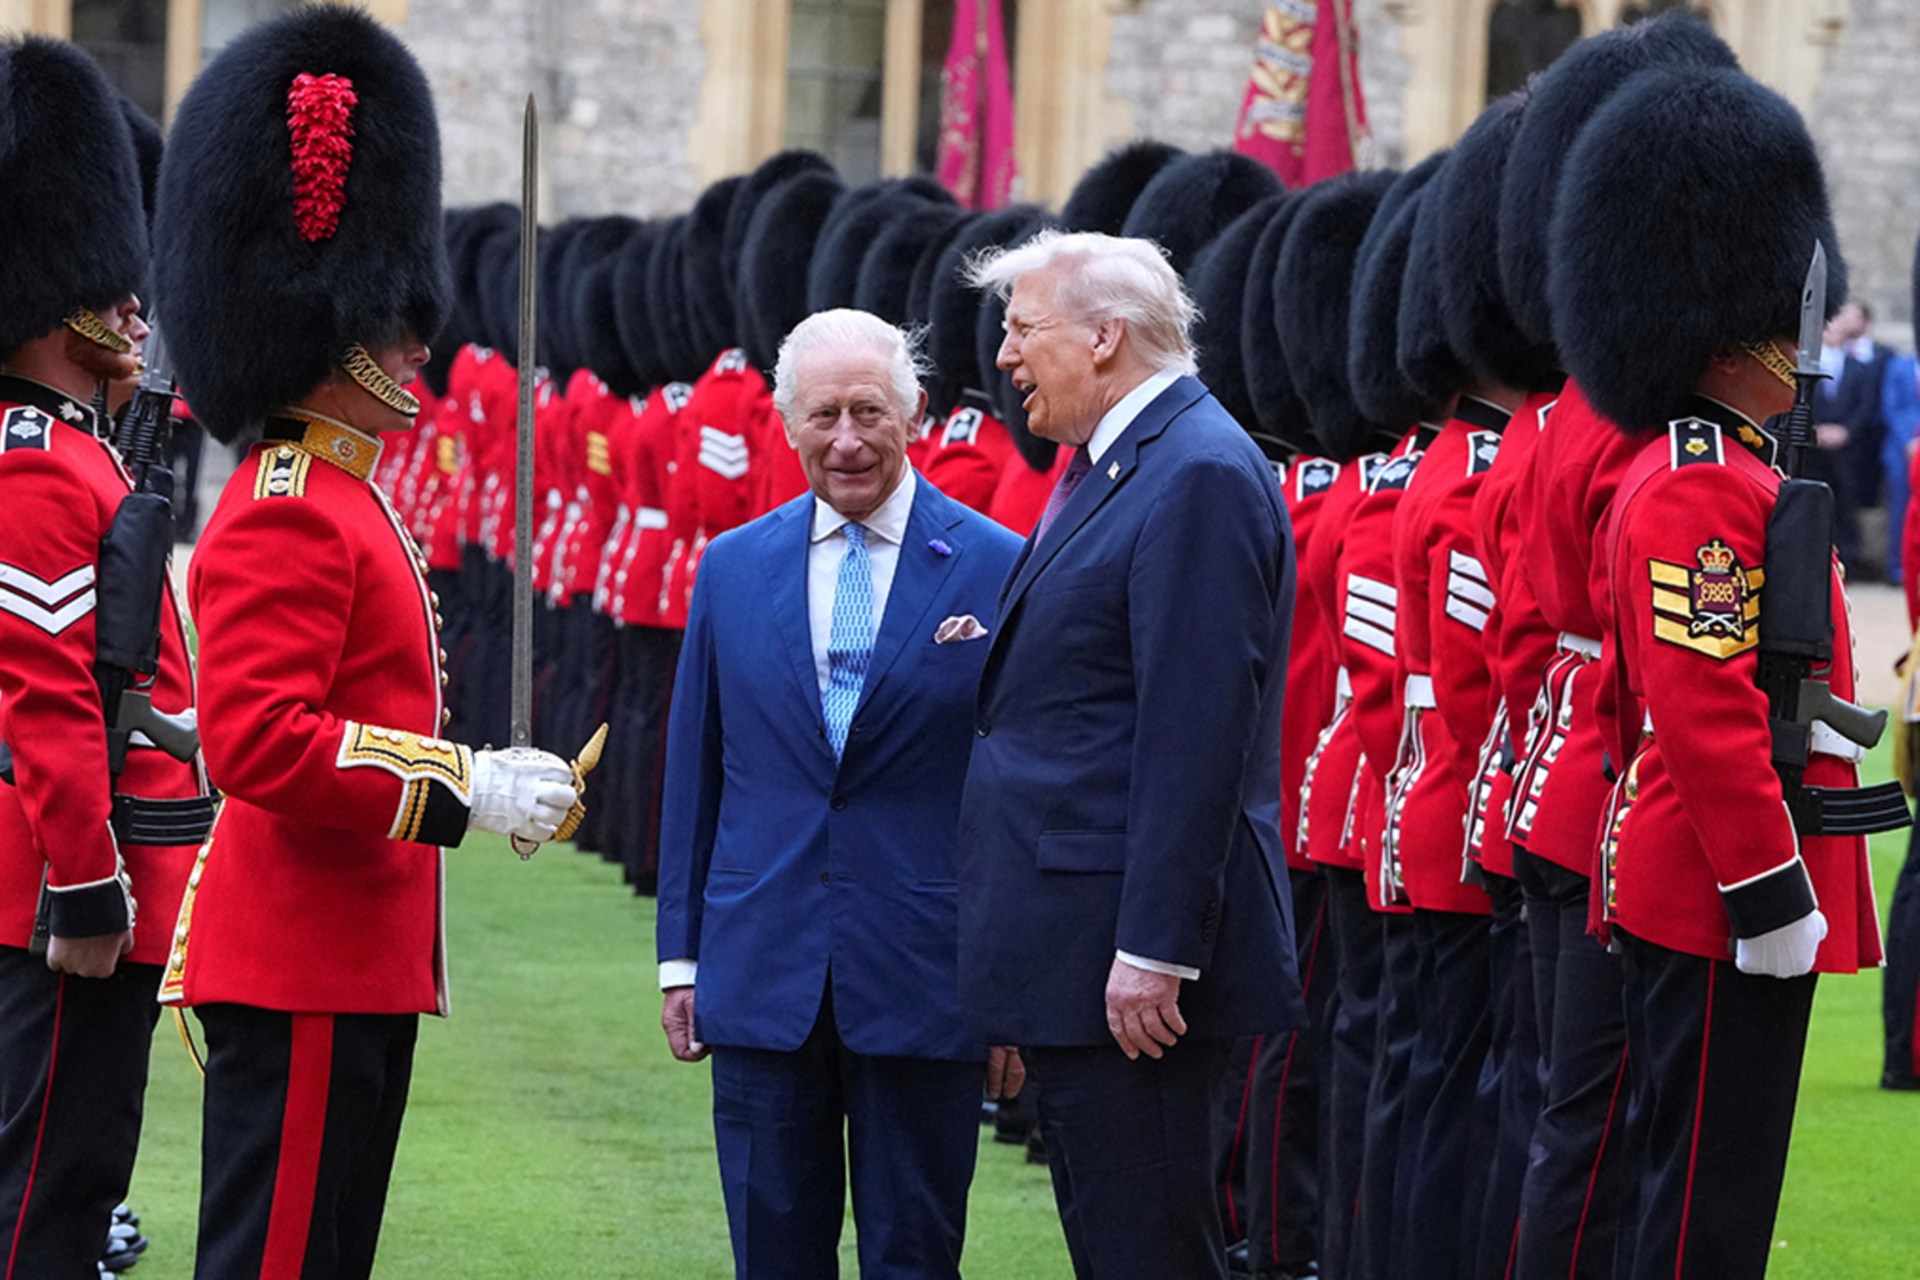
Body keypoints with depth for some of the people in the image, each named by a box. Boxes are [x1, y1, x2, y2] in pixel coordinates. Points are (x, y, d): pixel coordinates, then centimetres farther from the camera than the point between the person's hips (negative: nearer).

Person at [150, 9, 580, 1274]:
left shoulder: (338, 501, 18)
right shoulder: (288, 518, -16)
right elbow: (259, 742, -25)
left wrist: (475, 777, 13)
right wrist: (462, 790, -22)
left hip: (354, 964, 11)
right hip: (303, 972, -11)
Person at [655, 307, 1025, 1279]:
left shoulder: (998, 571, -3)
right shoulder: (734, 569, 7)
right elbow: (695, 773, 12)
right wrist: (681, 957, 9)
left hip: (923, 982, -3)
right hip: (761, 973, 3)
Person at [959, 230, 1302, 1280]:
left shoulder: (1201, 479, -16)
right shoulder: (1105, 465, 16)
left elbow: (1197, 736, -22)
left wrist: (1154, 952, -24)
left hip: (1126, 955, -11)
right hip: (1066, 952, 11)